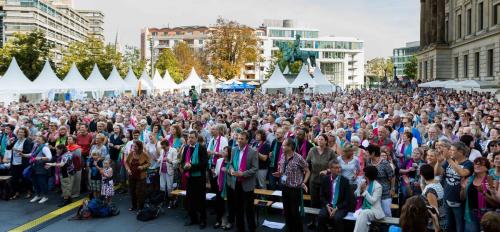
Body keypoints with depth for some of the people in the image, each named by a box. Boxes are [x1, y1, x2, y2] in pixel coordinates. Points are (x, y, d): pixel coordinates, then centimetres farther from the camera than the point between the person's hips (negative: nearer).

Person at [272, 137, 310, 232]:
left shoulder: (298, 158, -15)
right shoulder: (282, 157, 2)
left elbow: (307, 171, -4)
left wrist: (303, 182, -14)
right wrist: (279, 174, -3)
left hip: (295, 189, -6)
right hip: (285, 188, 6)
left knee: (295, 212, 2)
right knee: (286, 211, 15)